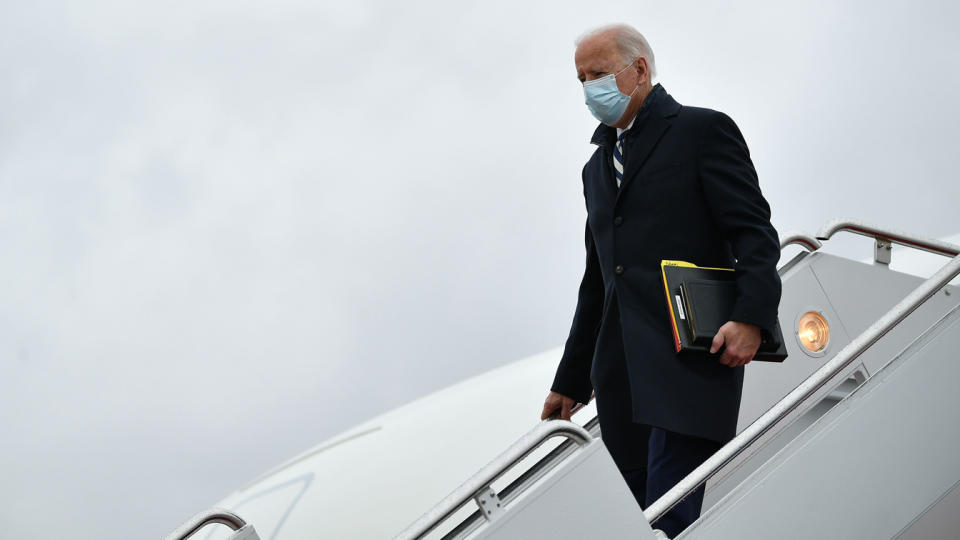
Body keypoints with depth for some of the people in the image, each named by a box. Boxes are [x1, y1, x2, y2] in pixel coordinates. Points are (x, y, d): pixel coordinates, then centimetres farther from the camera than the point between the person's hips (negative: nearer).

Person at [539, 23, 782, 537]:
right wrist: (569, 383, 25)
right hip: (623, 375, 7)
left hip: (692, 359, -7)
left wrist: (751, 316, -22)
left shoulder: (702, 129, 3)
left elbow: (755, 234, -6)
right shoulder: (598, 166, 25)